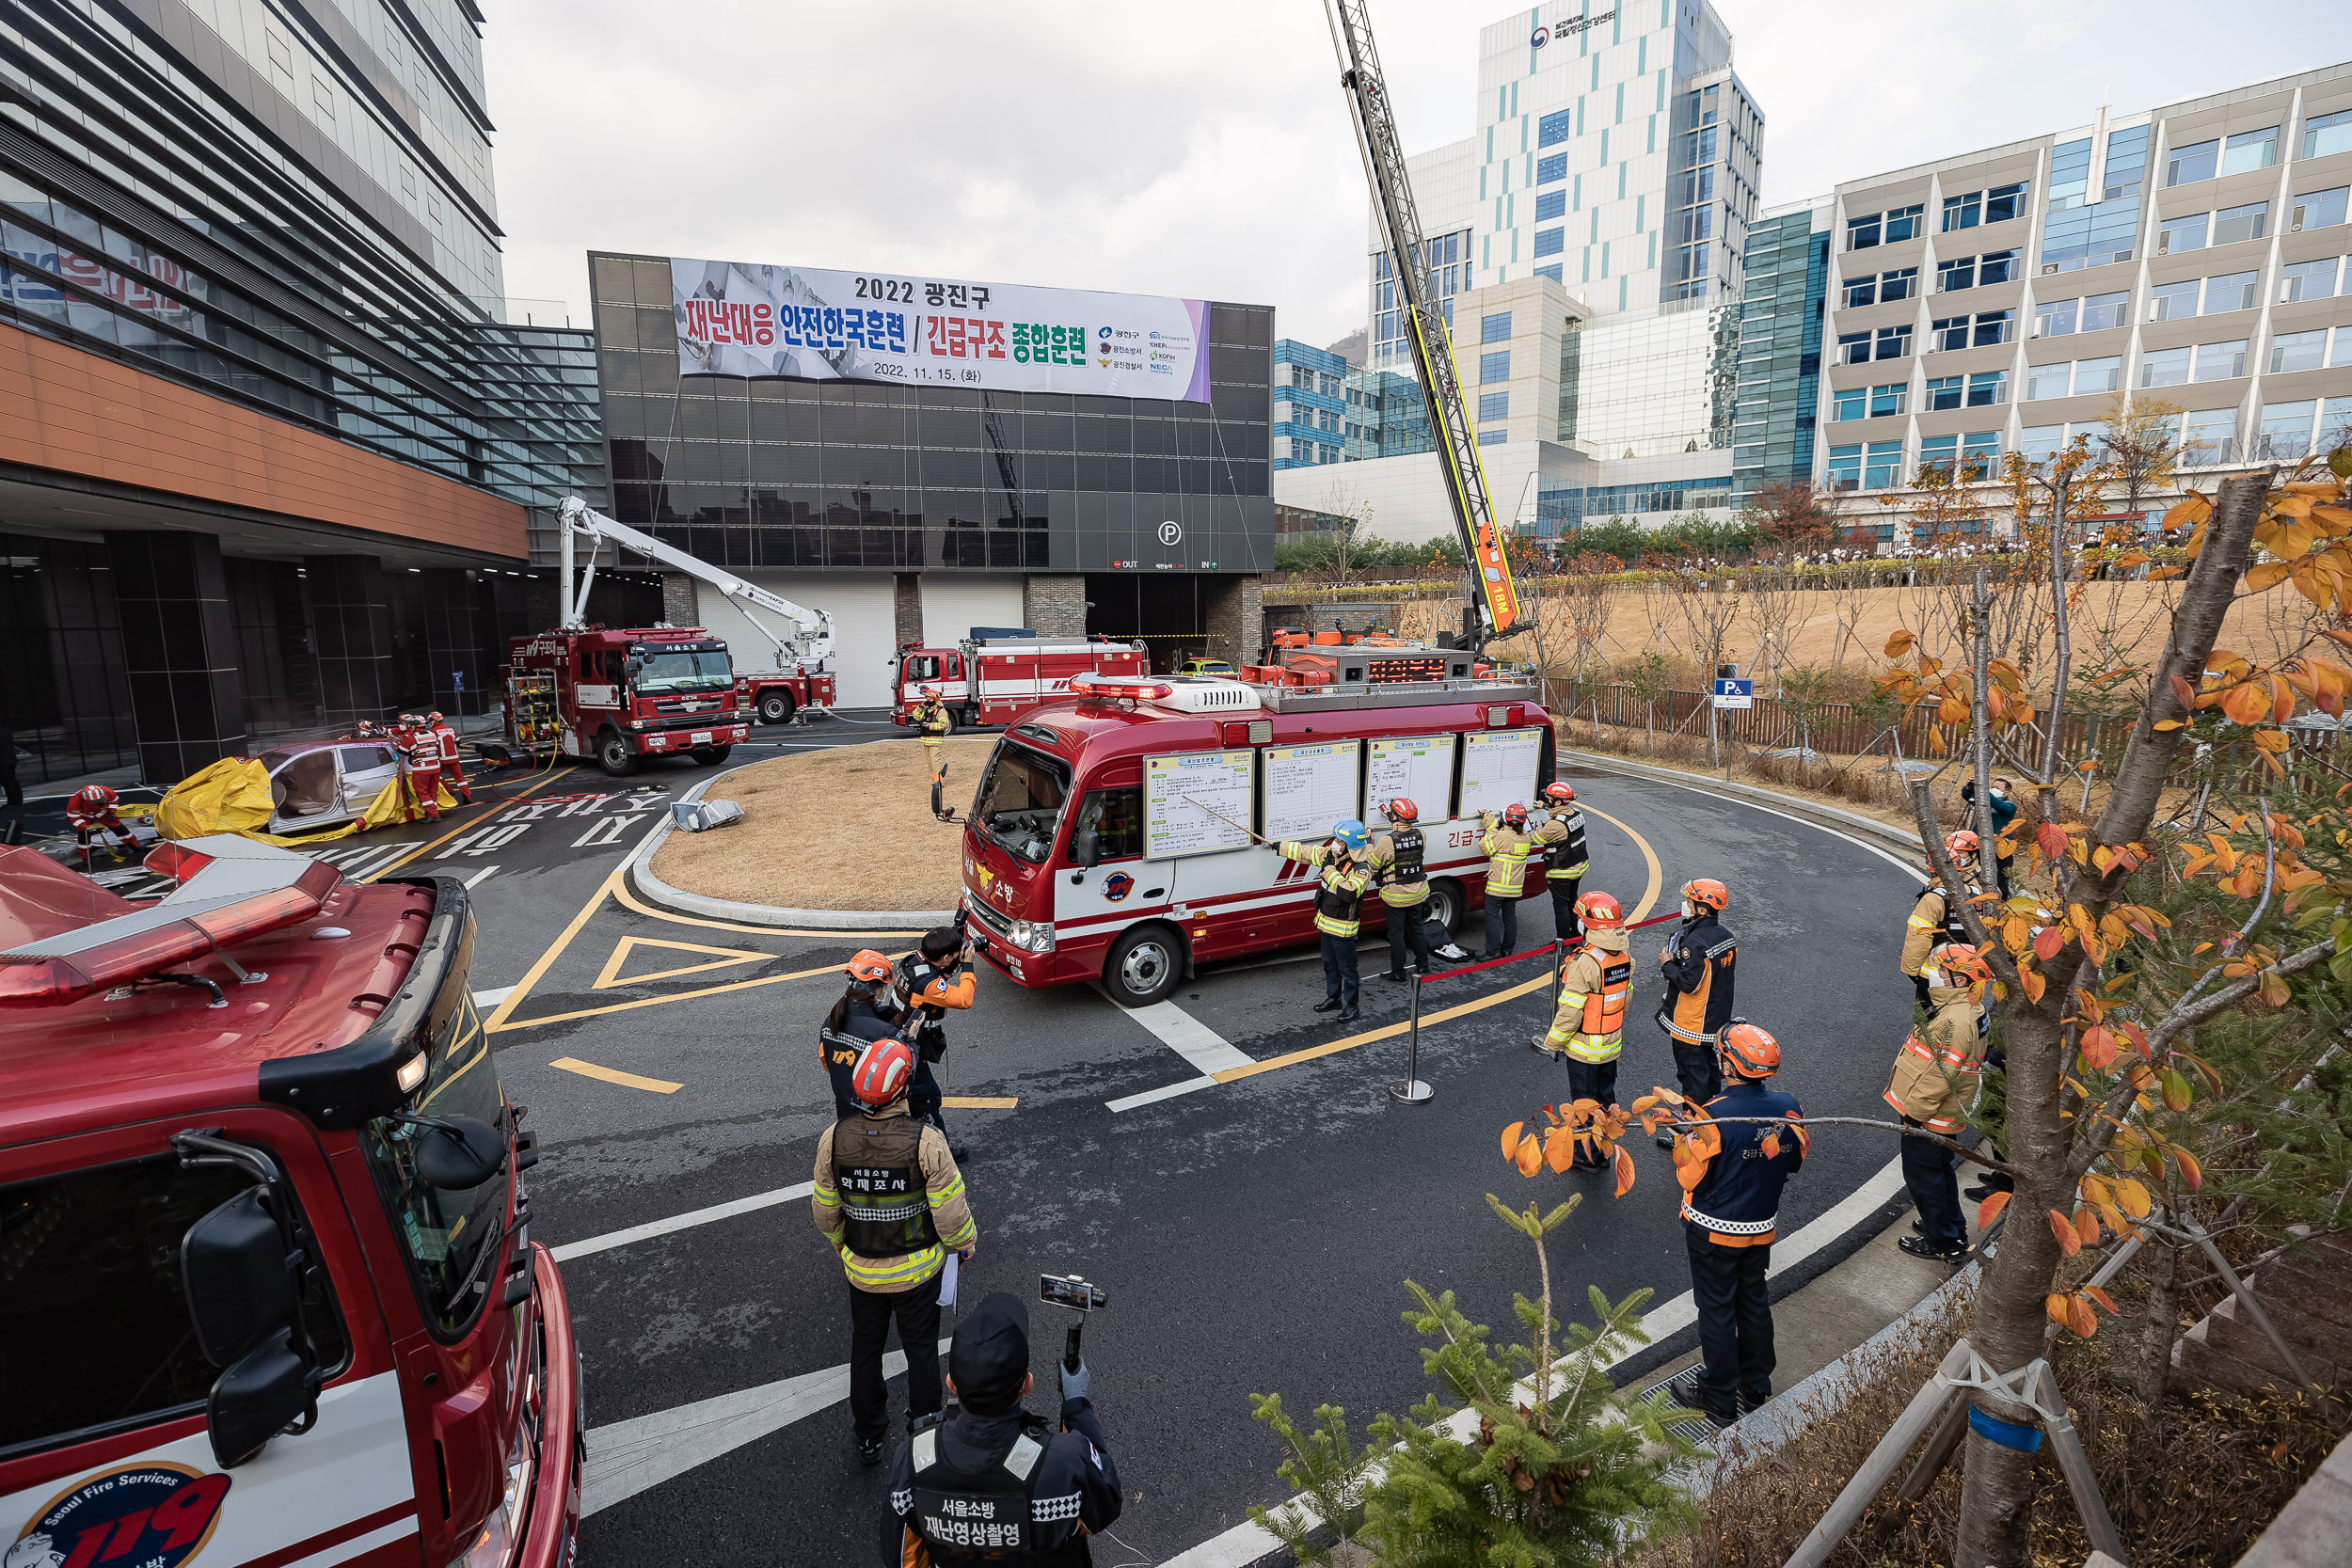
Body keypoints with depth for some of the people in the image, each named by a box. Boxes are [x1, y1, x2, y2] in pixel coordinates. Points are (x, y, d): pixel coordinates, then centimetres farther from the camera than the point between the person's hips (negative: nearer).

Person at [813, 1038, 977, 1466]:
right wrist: (965, 1243, 1)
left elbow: (825, 1212, -4)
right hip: (918, 1270, -2)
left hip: (861, 1270, 3)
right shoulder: (926, 1141, -28)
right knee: (921, 1351, 19)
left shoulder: (833, 1138, -17)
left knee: (865, 1351, 24)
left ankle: (868, 1439, 41)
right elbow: (950, 1211, -20)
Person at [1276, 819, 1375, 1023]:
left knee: (1346, 968, 5)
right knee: (1329, 964, 22)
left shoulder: (1361, 869, -25)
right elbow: (1305, 852, 10)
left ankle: (1350, 1005, 20)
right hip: (1326, 922, 8)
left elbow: (1349, 892, -39)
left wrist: (1330, 870, -33)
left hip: (1343, 928, -8)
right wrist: (1279, 847, 15)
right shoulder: (1330, 854, -3)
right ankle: (1333, 997, 38)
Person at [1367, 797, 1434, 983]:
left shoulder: (1387, 841, -24)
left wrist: (1370, 844, 3)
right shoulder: (1419, 834, -8)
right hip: (1417, 893, 5)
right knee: (1416, 929, 21)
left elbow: (1373, 864, -12)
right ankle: (1423, 965, 33)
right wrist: (1392, 818, 17)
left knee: (1396, 933, 7)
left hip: (1396, 896, -5)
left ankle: (1398, 971, 15)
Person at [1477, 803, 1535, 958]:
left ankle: (1493, 951, -3)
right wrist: (1489, 818, 15)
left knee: (1492, 916, -1)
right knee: (1510, 916, 16)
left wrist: (1490, 833, 2)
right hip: (1515, 887, 7)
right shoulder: (1525, 838, 4)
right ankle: (1508, 948, 24)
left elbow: (1484, 848, -11)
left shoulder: (1502, 836, -19)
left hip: (1498, 886, -7)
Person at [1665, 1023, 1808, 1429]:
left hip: (1714, 1230, -6)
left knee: (1717, 1310, 10)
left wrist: (1686, 1141, -5)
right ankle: (1755, 1385, 40)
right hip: (1763, 1227, 6)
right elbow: (1798, 1158, 6)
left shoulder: (1715, 1114, -30)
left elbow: (1693, 1177, -21)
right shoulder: (1788, 1106, -11)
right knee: (1753, 1301, 23)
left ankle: (1720, 1399, 25)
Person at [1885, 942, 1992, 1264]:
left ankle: (1943, 1244, 21)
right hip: (1944, 1116, 10)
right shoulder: (1964, 1010, 4)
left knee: (1923, 1178, 6)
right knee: (1941, 1171, 25)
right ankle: (1953, 1230, 42)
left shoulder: (1955, 1022, -30)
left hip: (1927, 1117, -10)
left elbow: (1940, 1077, -29)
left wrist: (1915, 1112, -20)